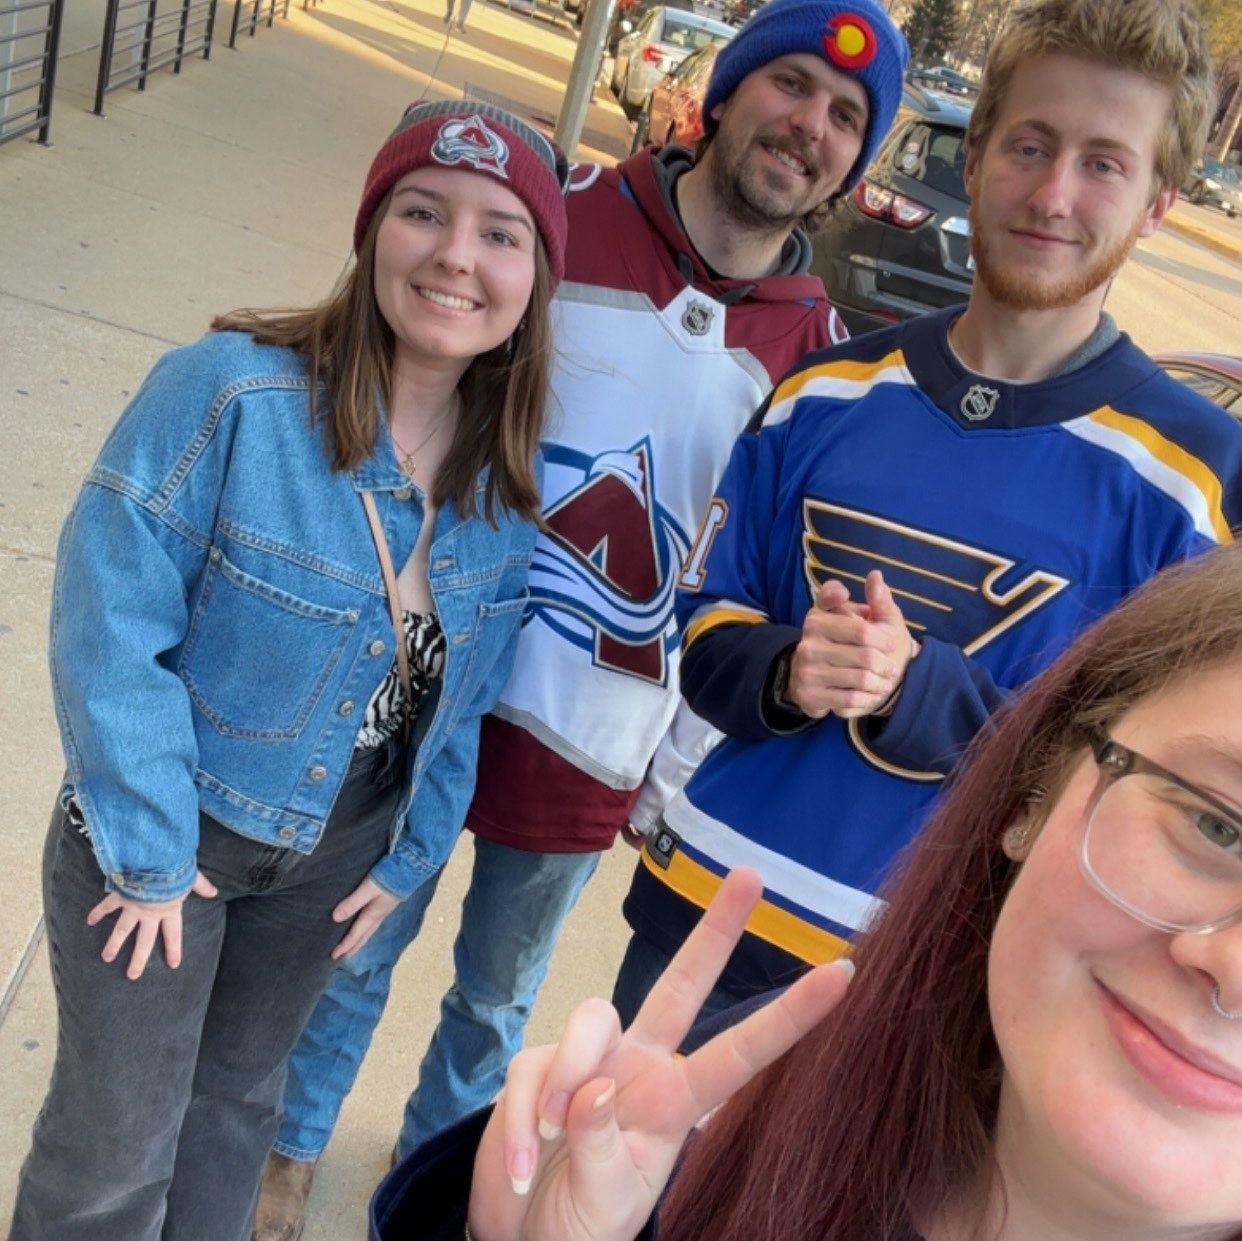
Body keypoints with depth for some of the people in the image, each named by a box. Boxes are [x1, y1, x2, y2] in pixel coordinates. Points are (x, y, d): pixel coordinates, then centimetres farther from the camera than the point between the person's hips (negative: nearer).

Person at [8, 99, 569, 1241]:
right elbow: (110, 625, -22)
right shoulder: (231, 390, -26)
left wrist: (411, 851, 3)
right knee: (116, 1144, 11)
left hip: (337, 849, 4)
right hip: (167, 823, -4)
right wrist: (150, 852, -17)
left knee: (237, 1098, 25)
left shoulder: (513, 468, -9)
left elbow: (467, 686, 1)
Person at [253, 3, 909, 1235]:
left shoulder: (819, 348, -3)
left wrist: (684, 762, 4)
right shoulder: (566, 215, -9)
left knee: (497, 995, 21)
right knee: (360, 944, 18)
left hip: (597, 747, 2)